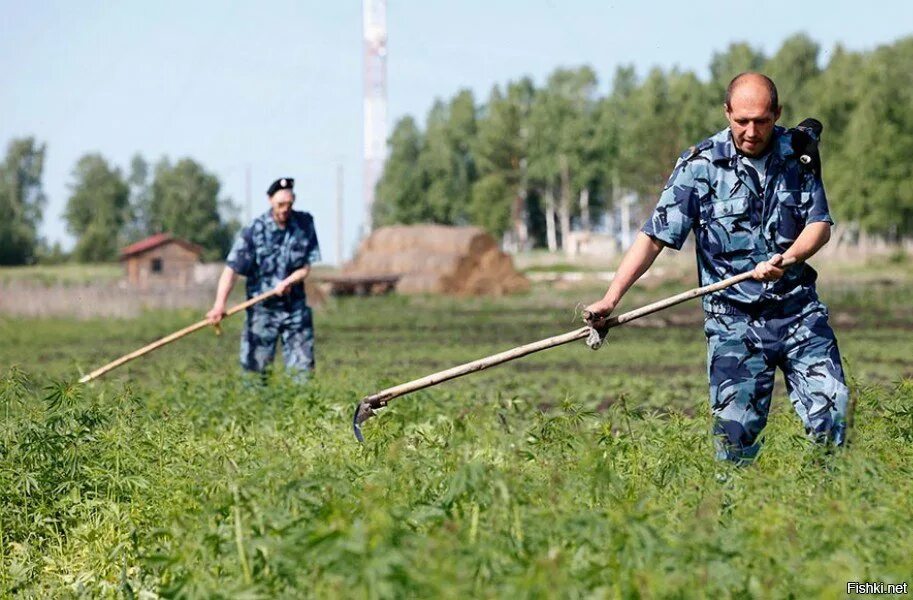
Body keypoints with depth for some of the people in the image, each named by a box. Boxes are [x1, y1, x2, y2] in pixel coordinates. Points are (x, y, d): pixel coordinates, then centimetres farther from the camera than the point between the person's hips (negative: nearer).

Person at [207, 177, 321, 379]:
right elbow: (232, 269, -17)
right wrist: (219, 304, -31)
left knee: (303, 367, 2)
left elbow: (306, 267, 4)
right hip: (262, 309, -3)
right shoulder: (254, 231, -12)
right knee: (254, 367, -4)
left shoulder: (305, 224, -1)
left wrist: (289, 281, -18)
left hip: (295, 307, 3)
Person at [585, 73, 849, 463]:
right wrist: (610, 299, -17)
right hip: (733, 318, -2)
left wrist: (787, 259, -16)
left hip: (799, 309, 2)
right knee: (735, 427, -9)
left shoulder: (798, 153, 4)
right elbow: (654, 236, -7)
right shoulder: (700, 165, -5)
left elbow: (820, 224, 5)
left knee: (832, 413, -6)